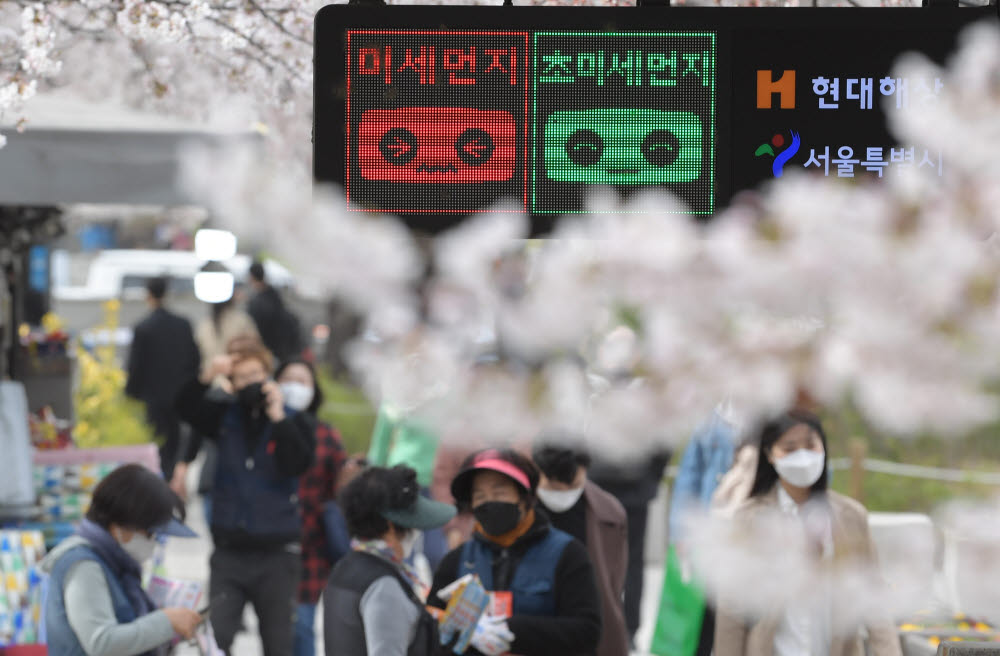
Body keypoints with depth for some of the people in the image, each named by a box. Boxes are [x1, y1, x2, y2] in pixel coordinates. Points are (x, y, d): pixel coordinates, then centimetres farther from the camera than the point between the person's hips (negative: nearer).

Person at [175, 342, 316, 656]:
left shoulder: (294, 421, 0)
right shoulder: (226, 416, 9)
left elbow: (298, 464, -14)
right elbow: (186, 408, -1)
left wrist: (278, 415, -17)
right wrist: (208, 376, -15)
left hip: (276, 554, -2)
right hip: (229, 552, 2)